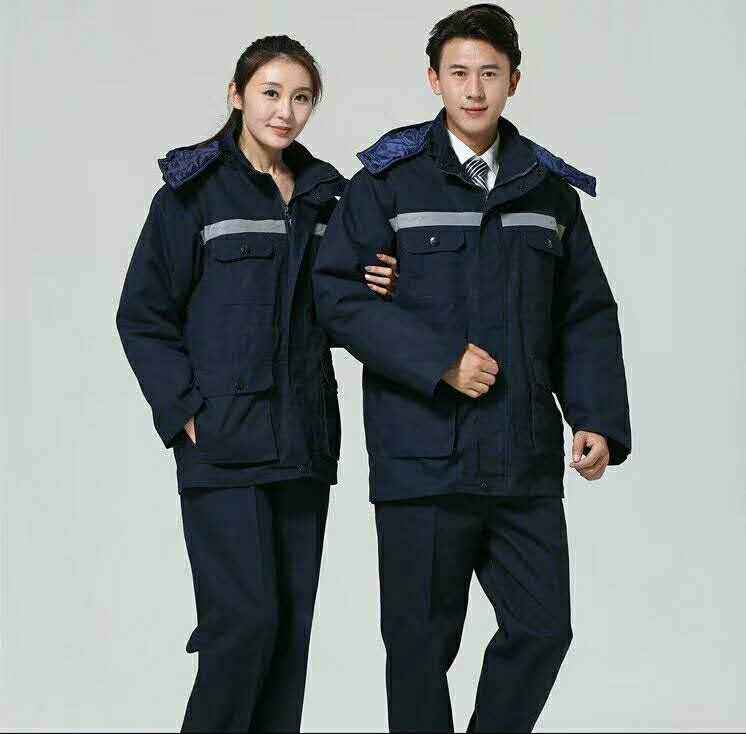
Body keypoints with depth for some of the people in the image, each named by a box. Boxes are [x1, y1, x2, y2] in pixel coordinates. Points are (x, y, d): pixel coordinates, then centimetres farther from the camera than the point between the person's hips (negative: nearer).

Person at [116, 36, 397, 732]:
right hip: (224, 441, -5)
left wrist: (372, 290, -2)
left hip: (303, 441, 6)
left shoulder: (323, 192, 13)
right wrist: (186, 410, -12)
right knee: (246, 618, -11)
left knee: (292, 622, 7)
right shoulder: (194, 190, -3)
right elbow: (143, 315, -3)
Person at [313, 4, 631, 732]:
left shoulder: (549, 187, 10)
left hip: (525, 461, 4)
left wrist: (599, 420, -1)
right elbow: (337, 291, -8)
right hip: (423, 456, -4)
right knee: (422, 642, 6)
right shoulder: (388, 179, -2)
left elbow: (585, 316, 11)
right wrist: (439, 364, -16)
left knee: (542, 628, 6)